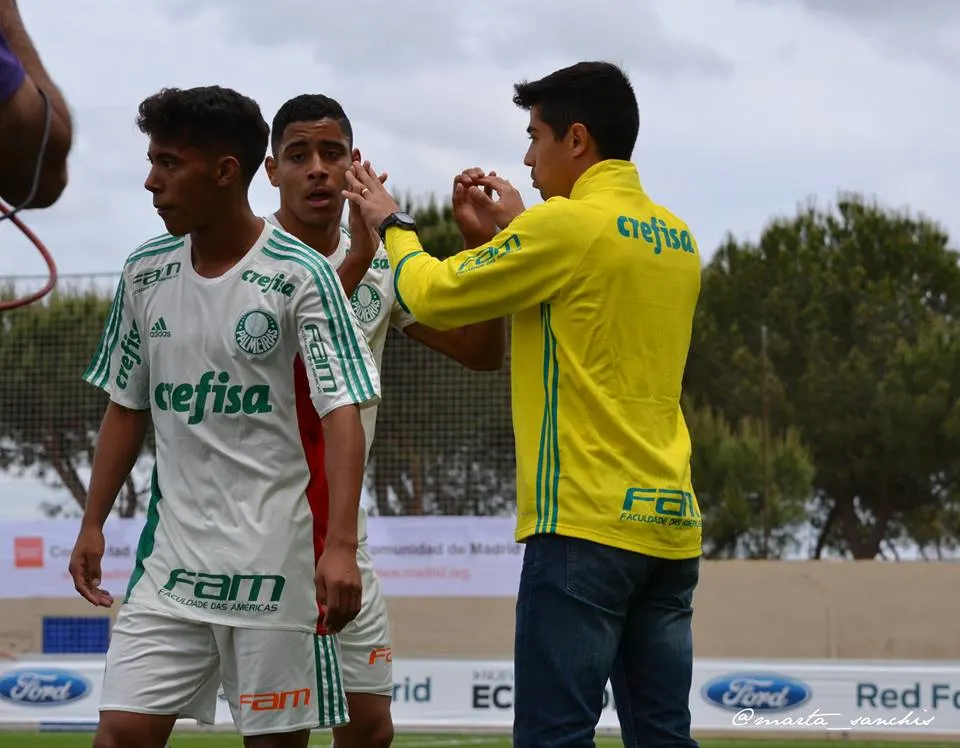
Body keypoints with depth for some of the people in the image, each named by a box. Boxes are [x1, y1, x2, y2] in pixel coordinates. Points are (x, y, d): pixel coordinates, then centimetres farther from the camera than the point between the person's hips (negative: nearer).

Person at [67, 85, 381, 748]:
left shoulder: (300, 274, -9)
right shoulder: (145, 272, 8)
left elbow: (343, 413, -14)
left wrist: (340, 545, -24)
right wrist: (93, 525, 14)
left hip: (277, 558, -4)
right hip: (174, 556, 5)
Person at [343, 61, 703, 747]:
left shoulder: (567, 225, -9)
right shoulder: (677, 240, 14)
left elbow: (434, 296, -2)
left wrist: (392, 224, 16)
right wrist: (517, 230, 28)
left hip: (588, 521, -8)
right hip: (670, 519, 8)